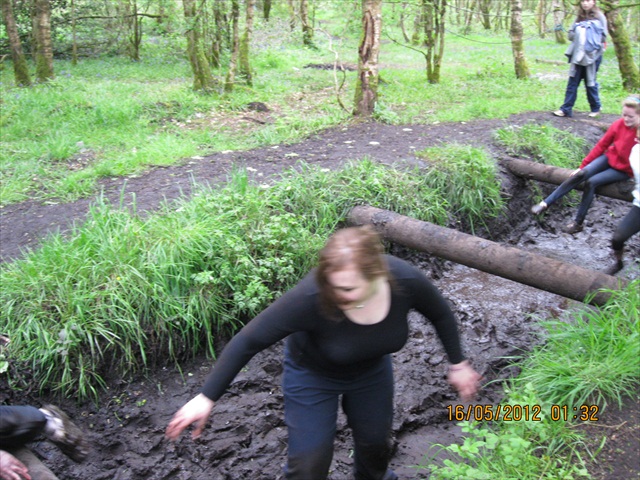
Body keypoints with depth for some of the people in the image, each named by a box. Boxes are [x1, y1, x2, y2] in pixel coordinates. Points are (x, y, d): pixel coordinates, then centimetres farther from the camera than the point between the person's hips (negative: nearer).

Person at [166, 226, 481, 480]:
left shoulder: (405, 281, -33)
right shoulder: (310, 298, -43)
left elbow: (441, 315, -9)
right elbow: (248, 341, -32)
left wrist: (458, 364, 1)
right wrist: (207, 398, -29)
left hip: (372, 369, 3)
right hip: (312, 375, -3)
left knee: (375, 443, 22)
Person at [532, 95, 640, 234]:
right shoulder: (619, 124, -11)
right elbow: (601, 146, -1)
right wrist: (583, 166, 0)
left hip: (624, 170, -3)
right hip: (609, 158, 3)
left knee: (591, 182, -23)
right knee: (581, 174, -22)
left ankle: (578, 223, -14)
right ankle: (545, 203, -23)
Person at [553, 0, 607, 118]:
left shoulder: (599, 16, -3)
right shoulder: (579, 17, 11)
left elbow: (603, 36, -6)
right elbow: (571, 35, 5)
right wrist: (579, 35, -12)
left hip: (592, 55, -4)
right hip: (578, 55, 4)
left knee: (590, 82, 4)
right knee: (572, 82, 1)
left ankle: (596, 108, 20)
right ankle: (566, 109, 2)